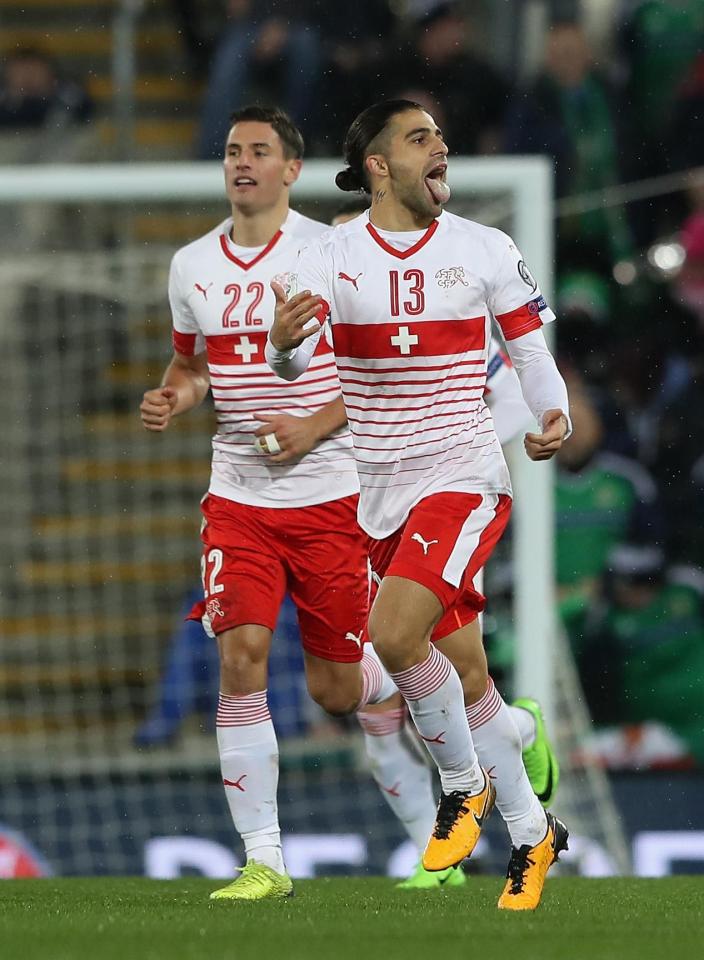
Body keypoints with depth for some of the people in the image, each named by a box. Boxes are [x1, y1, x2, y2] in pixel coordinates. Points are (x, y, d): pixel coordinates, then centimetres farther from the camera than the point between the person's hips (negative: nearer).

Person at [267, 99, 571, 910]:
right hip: (378, 493, 3)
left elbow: (530, 348, 6)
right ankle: (532, 834, 23)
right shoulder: (333, 256, -3)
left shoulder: (485, 250, -2)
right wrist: (282, 343, -39)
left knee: (394, 633, -24)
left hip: (463, 480, -3)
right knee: (464, 673, 8)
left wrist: (553, 415, -14)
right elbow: (297, 357, -15)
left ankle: (463, 785, -2)